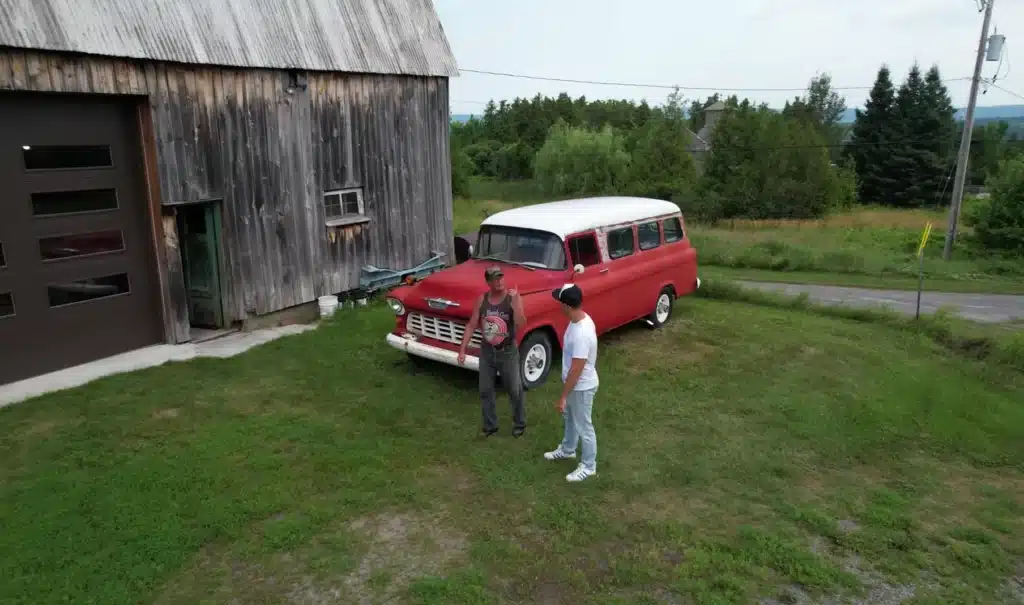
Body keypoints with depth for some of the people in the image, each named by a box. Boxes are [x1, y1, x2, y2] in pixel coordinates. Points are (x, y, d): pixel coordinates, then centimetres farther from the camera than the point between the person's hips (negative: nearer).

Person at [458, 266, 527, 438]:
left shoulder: (513, 298, -15)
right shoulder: (482, 299, -5)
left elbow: (521, 324, -29)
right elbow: (471, 325, 0)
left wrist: (515, 300, -37)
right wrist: (462, 350, -4)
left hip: (508, 352, -3)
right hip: (486, 352, 3)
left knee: (515, 390, 10)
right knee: (485, 391, 12)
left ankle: (519, 424, 31)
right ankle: (490, 425, 29)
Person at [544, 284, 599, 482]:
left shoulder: (581, 334, -37)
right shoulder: (581, 319, -6)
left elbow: (576, 370, -30)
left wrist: (563, 397, -21)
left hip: (582, 386, -9)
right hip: (575, 383, 9)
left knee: (583, 426, 11)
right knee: (569, 418, 29)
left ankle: (588, 466, 31)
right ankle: (567, 450, 52)